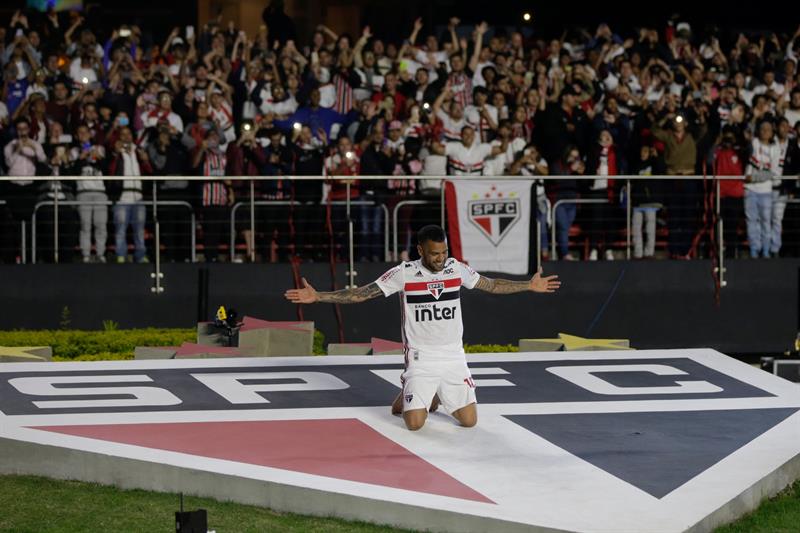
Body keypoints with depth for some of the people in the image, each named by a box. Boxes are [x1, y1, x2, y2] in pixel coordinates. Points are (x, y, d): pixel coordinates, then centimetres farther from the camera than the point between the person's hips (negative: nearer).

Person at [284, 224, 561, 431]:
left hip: (453, 356, 3)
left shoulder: (457, 269, -2)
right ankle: (408, 395, 23)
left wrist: (529, 285, 12)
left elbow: (492, 285, 13)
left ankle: (437, 394, 30)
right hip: (421, 357, -3)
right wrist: (317, 296, -18)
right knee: (414, 423, -14)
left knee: (469, 421, -2)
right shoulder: (403, 274, -12)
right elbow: (360, 294, -11)